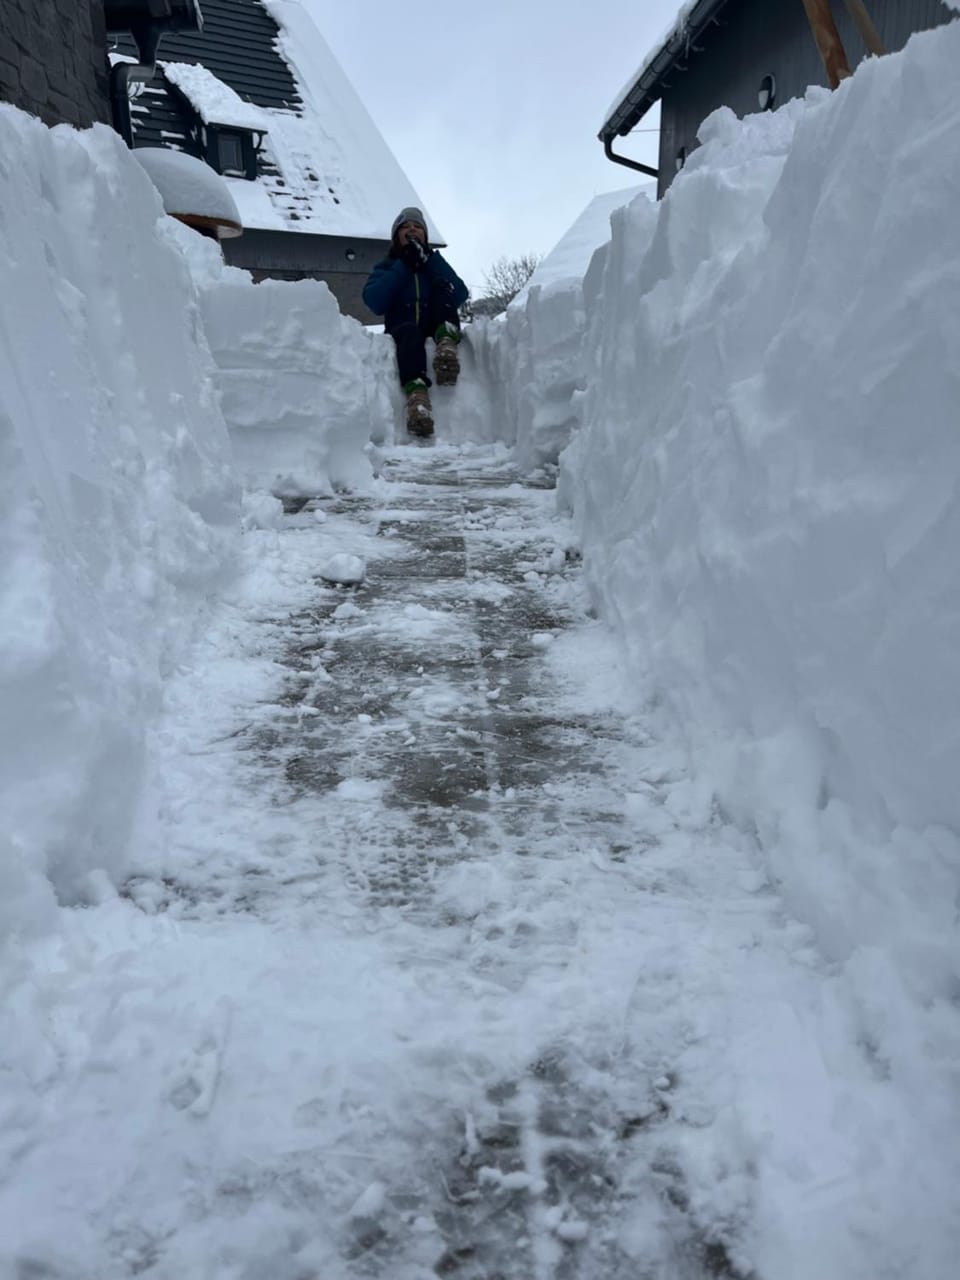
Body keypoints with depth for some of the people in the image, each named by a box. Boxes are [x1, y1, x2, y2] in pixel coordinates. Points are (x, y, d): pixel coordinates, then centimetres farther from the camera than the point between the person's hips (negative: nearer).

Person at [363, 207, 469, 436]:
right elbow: (375, 302, -4)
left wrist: (430, 258, -1)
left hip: (435, 329, 2)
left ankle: (446, 341, -46)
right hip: (402, 333, -1)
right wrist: (404, 265, -3)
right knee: (410, 331, -37)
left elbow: (461, 295, 1)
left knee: (441, 284, -19)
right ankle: (416, 392, -64)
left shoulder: (435, 263, 24)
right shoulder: (386, 267, 20)